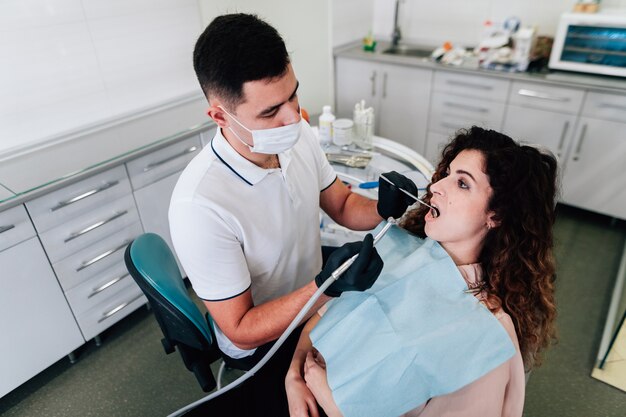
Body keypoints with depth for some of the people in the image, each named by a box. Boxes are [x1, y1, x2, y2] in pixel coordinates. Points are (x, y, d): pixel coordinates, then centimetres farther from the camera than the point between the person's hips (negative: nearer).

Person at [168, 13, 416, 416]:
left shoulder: (299, 136, -16)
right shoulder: (199, 205, -34)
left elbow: (343, 205, 0)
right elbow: (241, 331, -24)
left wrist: (383, 207, -22)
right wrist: (326, 286, -38)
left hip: (314, 302, 6)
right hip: (261, 345, -5)